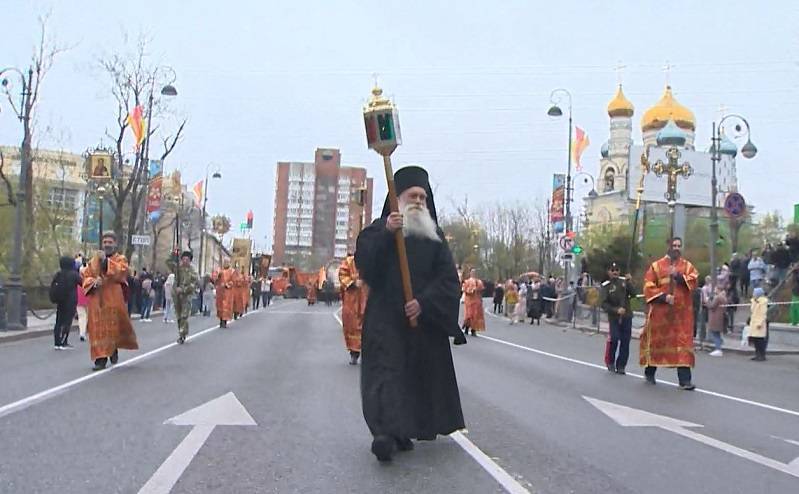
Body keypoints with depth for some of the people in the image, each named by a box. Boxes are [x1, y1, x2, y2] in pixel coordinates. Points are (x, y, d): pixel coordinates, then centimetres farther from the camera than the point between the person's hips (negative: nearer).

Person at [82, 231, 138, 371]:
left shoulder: (121, 259, 6)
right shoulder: (95, 259, 14)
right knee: (99, 329, -4)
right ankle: (101, 359, -4)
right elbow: (85, 275, 9)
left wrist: (106, 261, -20)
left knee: (114, 326, 3)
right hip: (97, 300, 2)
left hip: (114, 300, -2)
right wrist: (93, 281, -12)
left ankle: (114, 349, 30)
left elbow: (119, 273, -13)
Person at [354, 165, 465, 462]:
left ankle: (401, 432, 13)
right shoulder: (380, 229, 6)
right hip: (386, 318, -4)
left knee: (419, 375, 5)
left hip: (424, 320, 4)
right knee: (386, 370, -14)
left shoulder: (434, 237, 12)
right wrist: (386, 234, -25)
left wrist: (424, 302, -13)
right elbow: (363, 262, -12)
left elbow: (448, 280, 3)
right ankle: (385, 432, -23)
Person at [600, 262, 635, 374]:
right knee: (614, 339, -14)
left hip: (627, 316, 3)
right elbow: (604, 304, -8)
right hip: (614, 317, -2)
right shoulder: (605, 286, -3)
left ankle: (621, 366, 13)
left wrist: (629, 283, -17)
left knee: (625, 341, 2)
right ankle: (610, 362, 9)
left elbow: (633, 294, -6)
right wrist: (616, 310, -20)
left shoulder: (624, 281, 3)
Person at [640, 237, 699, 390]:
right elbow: (648, 286, -2)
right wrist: (663, 296, -13)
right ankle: (649, 372, 27)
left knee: (683, 343, -5)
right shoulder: (657, 265, 4)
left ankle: (684, 379, -7)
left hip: (681, 311, 1)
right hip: (660, 310, -1)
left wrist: (679, 276, -18)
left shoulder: (687, 265, 10)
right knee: (656, 341, 8)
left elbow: (693, 281, -5)